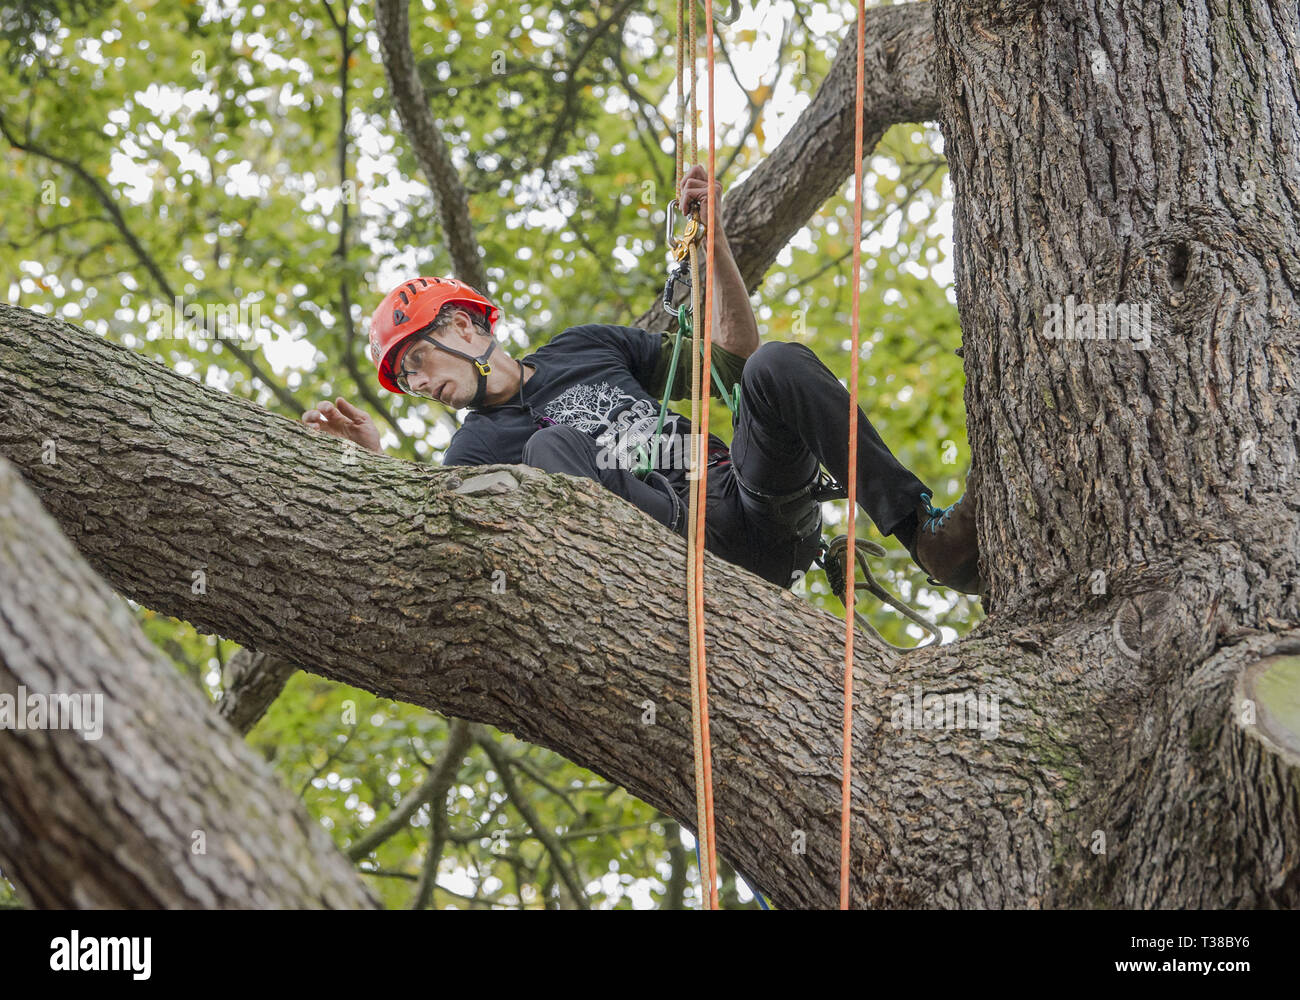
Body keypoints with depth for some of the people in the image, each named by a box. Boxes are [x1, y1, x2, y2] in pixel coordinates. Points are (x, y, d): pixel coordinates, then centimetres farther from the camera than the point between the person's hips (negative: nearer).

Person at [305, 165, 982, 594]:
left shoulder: (584, 348, 25)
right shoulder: (478, 446, 15)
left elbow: (732, 359, 23)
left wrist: (712, 237, 14)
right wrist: (374, 462, -21)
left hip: (757, 503, 3)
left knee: (777, 366, -22)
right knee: (549, 448, -27)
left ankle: (927, 534, -28)